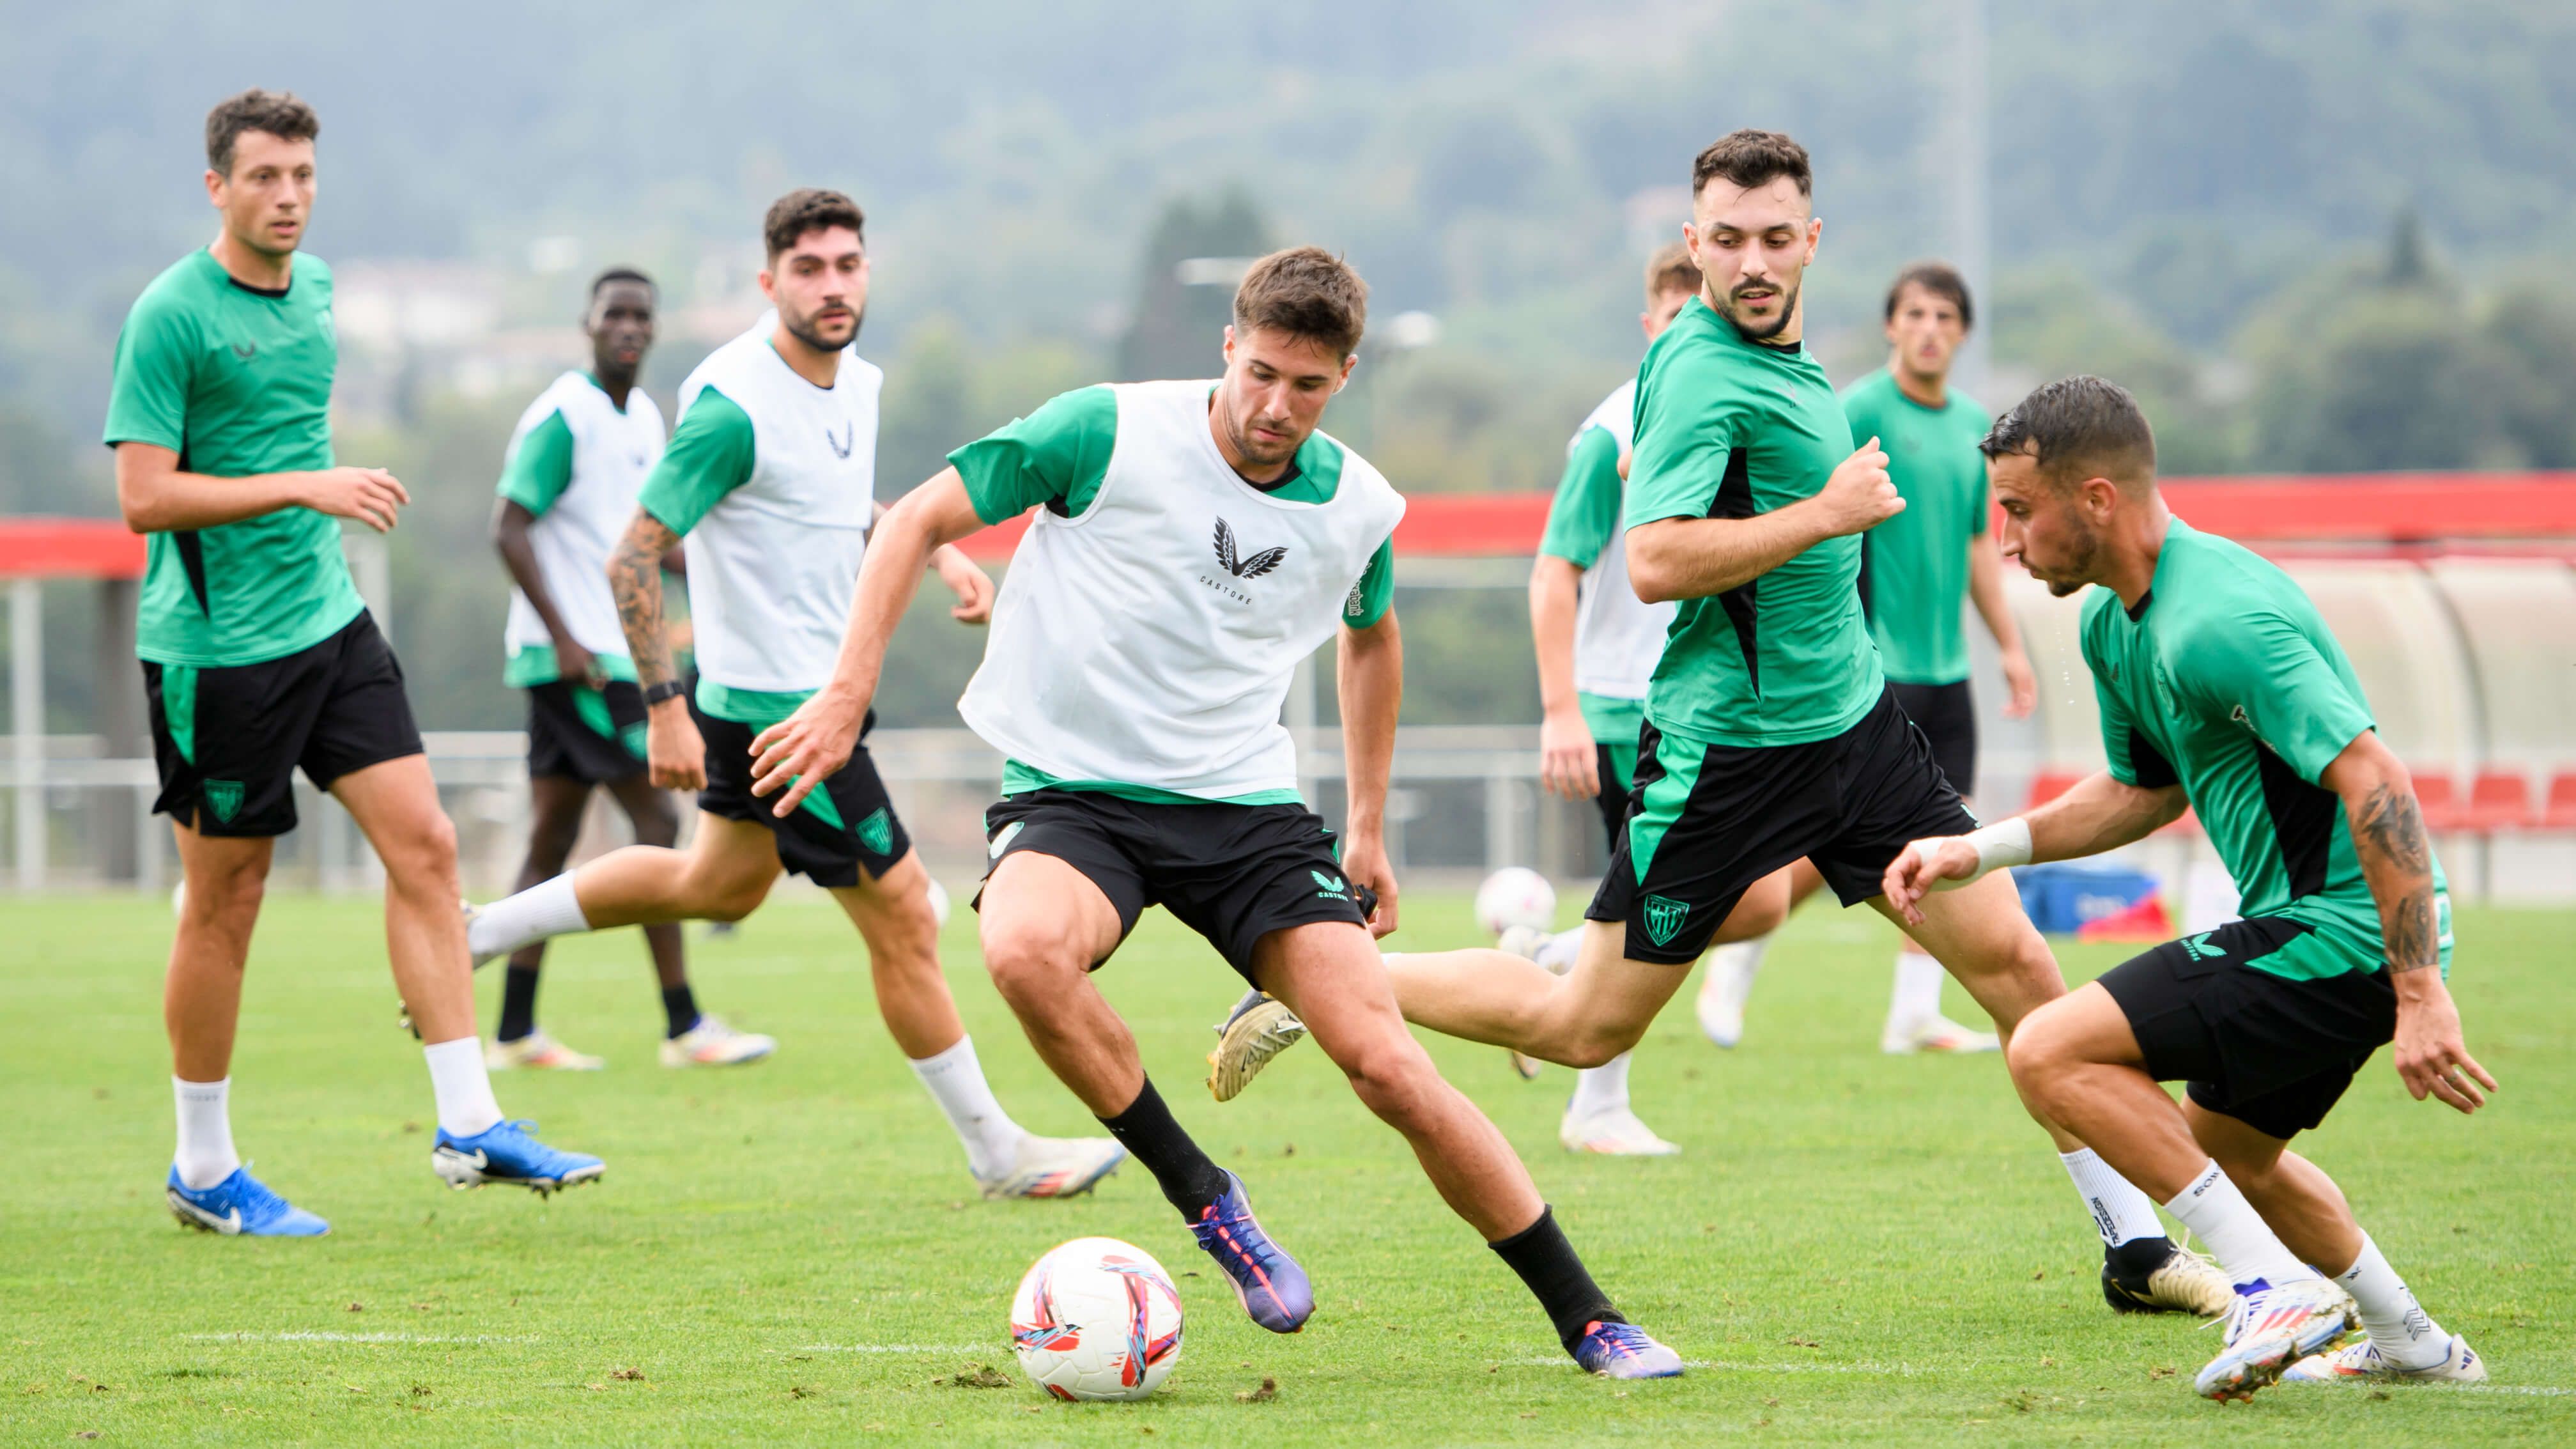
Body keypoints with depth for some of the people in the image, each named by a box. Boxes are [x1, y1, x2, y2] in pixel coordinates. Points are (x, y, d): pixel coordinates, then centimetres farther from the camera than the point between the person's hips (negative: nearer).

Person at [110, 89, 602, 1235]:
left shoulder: (315, 287, 10)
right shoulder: (171, 314, -13)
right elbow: (145, 498, -18)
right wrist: (304, 488, -21)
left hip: (328, 623, 7)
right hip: (216, 650, -7)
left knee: (424, 844, -3)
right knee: (226, 902, 1)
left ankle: (469, 1123, 0)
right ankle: (203, 1171, 14)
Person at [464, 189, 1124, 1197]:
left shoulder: (858, 380, 4)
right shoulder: (733, 406, -22)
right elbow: (634, 557, -20)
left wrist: (933, 550, 7)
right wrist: (664, 707, -23)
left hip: (823, 686, 10)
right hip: (778, 699, -10)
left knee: (721, 884, 27)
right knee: (902, 916, -3)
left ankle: (486, 931, 37)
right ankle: (996, 1153, 8)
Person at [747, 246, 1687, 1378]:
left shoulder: (1358, 508, 1)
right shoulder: (1109, 434, -13)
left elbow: (1370, 636, 24)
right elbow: (920, 520, -5)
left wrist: (1369, 830, 24)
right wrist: (846, 696, -12)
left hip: (1247, 806, 3)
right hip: (1073, 790, -2)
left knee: (1388, 1065, -12)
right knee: (1023, 950, -38)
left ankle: (1586, 1322, 2)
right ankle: (1202, 1199, -17)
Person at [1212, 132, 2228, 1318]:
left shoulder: (1778, 354, 11)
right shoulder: (1702, 371, -18)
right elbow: (1655, 562, -28)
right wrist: (1829, 513, -23)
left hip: (1849, 719, 8)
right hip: (1728, 747, -8)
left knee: (2010, 955, 3)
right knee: (1583, 1028, 0)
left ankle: (2133, 1241, 11)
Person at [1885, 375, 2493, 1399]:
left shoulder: (2217, 620, -23)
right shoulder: (2115, 624, 9)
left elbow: (2375, 781, -27)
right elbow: (2148, 790, 25)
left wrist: (2421, 997, -29)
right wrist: (1978, 851, 15)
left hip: (2343, 932, -10)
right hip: (2312, 924, 10)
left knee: (2051, 1053, -13)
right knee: (2220, 1151, 28)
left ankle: (2276, 1287, -12)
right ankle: (2409, 1343, 40)